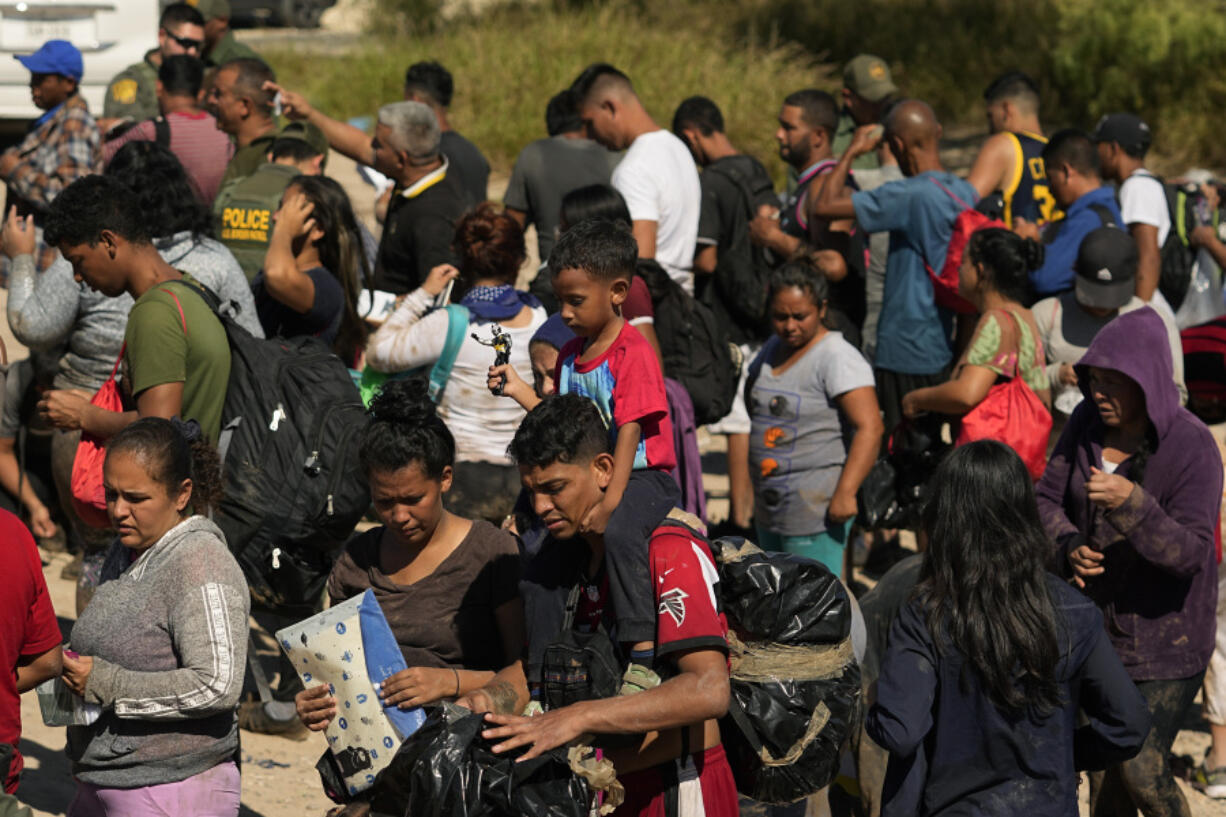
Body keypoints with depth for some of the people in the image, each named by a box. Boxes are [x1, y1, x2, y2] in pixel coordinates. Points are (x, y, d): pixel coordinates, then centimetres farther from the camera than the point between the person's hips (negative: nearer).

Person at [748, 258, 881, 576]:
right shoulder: (773, 349, 13)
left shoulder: (837, 357, -14)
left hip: (816, 512, -9)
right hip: (769, 507, 9)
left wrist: (845, 493, -28)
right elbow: (753, 405, 28)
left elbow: (870, 428, -21)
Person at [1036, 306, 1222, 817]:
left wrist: (1133, 502, -40)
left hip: (1165, 636, -5)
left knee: (1143, 771, -8)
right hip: (1097, 620, 5)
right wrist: (1068, 549, -20)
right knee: (1102, 769, 13)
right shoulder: (1088, 422, -4)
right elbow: (1047, 498, 1)